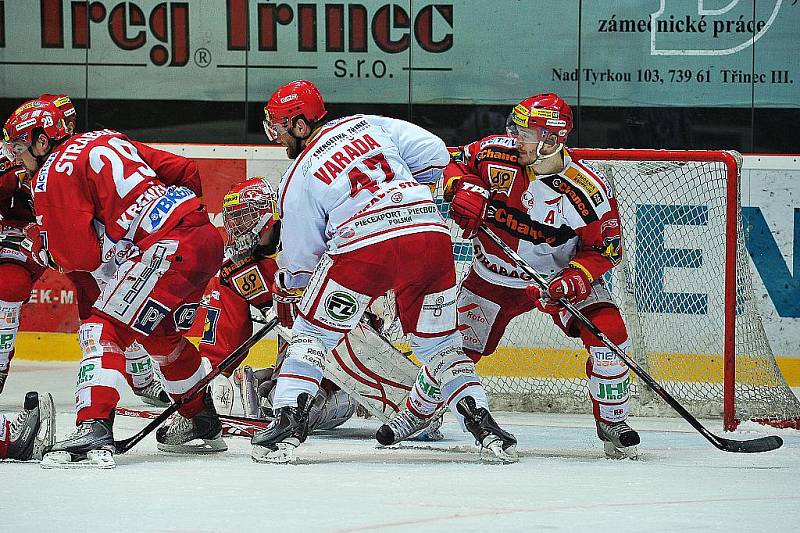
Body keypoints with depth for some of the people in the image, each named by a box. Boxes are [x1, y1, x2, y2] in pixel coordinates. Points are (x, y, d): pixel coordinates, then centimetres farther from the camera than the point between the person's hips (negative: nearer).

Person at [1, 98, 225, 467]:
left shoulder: (53, 174, -4)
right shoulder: (107, 140, 21)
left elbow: (81, 256, -8)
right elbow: (184, 170, 19)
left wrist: (45, 251, 12)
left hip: (170, 247, -9)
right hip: (208, 239, 9)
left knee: (105, 329, -9)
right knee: (159, 334, 27)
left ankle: (94, 431, -25)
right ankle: (204, 426, 41)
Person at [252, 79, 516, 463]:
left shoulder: (296, 180, 10)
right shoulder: (369, 125, 18)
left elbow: (301, 260, 14)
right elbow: (434, 154, 14)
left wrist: (285, 285, 35)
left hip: (362, 245, -4)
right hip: (429, 230, 4)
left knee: (313, 331, 14)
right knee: (437, 341, 19)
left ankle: (288, 421, 2)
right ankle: (481, 421, 5)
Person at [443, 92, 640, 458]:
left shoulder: (588, 189, -25)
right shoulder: (496, 154, -20)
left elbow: (606, 248, -14)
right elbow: (458, 162, 1)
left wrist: (577, 277, -30)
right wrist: (464, 190, -21)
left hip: (562, 275, -2)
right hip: (494, 273, 2)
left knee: (607, 334, -19)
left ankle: (612, 422, 1)